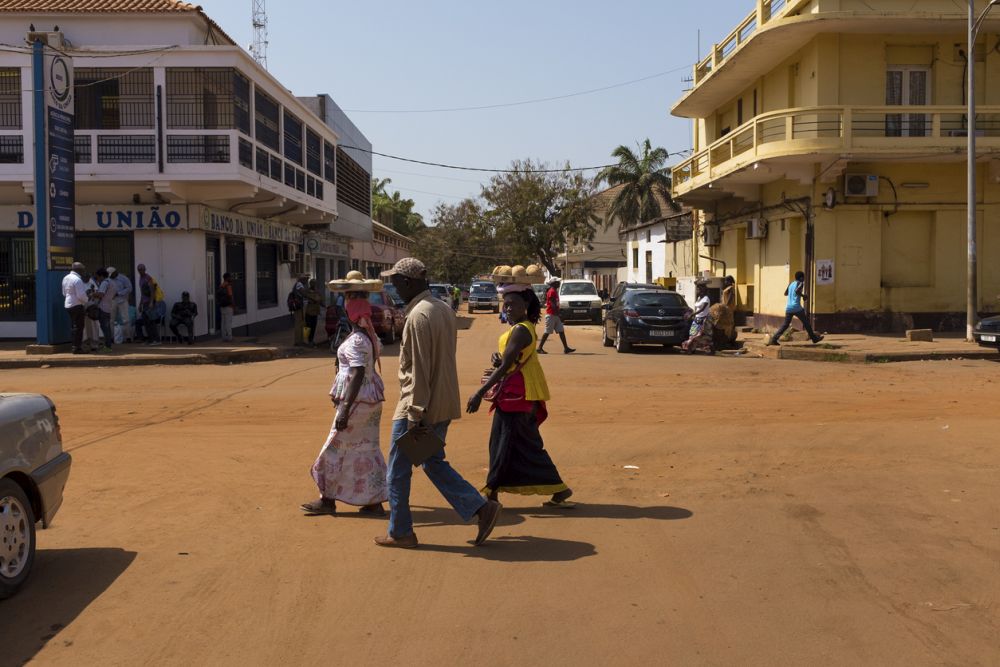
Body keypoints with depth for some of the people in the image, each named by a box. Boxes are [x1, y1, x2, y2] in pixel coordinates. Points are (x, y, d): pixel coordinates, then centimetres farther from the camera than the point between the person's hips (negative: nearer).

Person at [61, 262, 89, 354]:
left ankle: (75, 346, 21)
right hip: (77, 305, -9)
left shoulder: (66, 278, 11)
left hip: (68, 305, 9)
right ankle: (77, 348, -2)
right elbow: (81, 295, -21)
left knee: (74, 326, 16)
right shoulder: (77, 280, -18)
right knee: (79, 327, -4)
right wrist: (87, 299, -4)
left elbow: (64, 293, 19)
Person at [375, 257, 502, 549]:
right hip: (443, 404, 9)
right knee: (434, 462, 19)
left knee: (398, 469, 6)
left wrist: (414, 415, -20)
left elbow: (419, 370, -22)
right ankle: (481, 507, 10)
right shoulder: (444, 309, 10)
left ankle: (400, 533, 16)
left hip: (419, 407, -9)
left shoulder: (418, 316, -19)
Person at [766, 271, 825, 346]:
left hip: (788, 308, 6)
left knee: (785, 324, 7)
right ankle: (814, 338, 21)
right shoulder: (800, 283, -4)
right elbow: (797, 291, -23)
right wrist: (803, 295, -9)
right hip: (796, 308, -6)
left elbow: (785, 293, 25)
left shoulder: (791, 283, 16)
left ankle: (773, 339, -6)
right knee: (806, 322, 10)